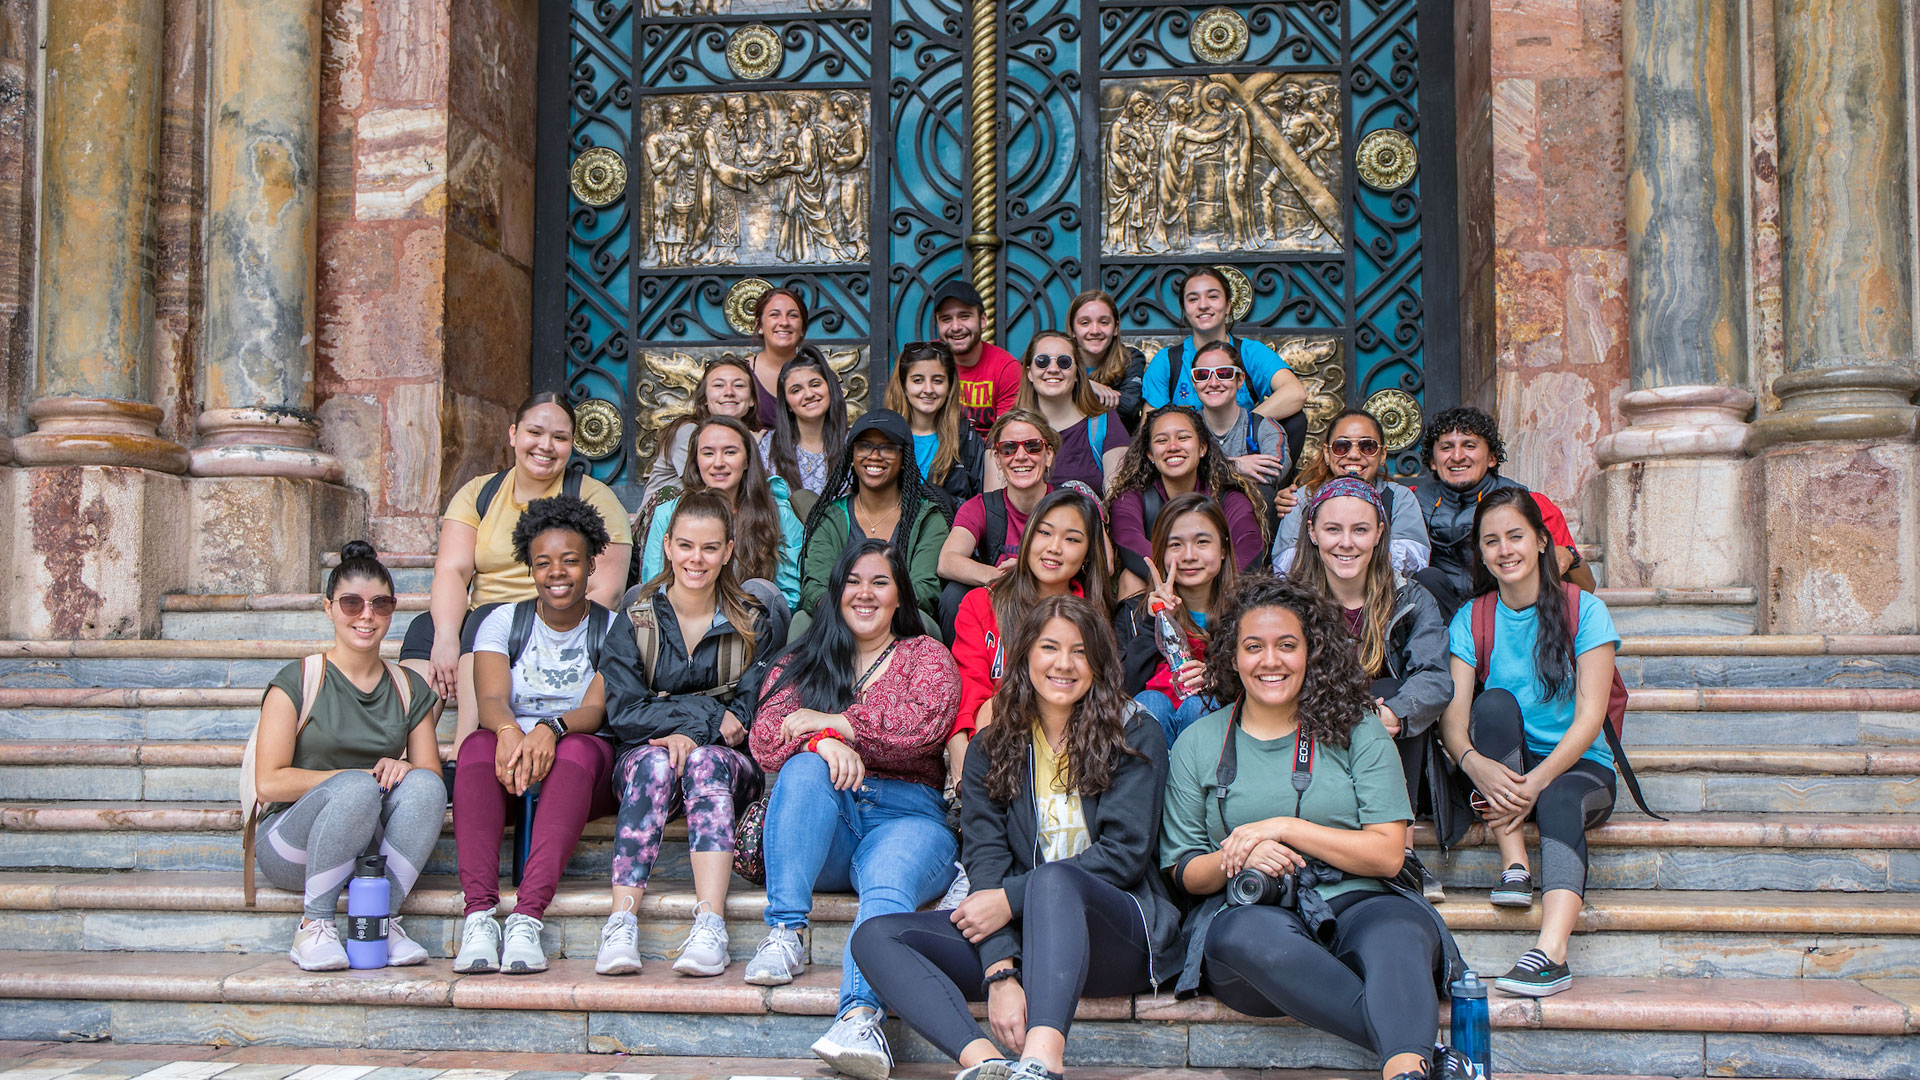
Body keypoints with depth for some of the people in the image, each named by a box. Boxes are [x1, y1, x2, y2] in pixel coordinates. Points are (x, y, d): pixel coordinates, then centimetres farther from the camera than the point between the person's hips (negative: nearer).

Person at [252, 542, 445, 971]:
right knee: (356, 788, -34)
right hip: (292, 843, -3)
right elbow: (269, 783, -8)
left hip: (373, 848, 3)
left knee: (423, 784, -26)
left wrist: (402, 769, -16)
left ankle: (382, 923, -24)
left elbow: (432, 777, 8)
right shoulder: (298, 682, -1)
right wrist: (359, 776, -15)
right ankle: (313, 927, -20)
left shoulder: (410, 690, 12)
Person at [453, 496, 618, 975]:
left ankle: (528, 915, -45)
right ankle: (479, 912, -43)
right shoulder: (503, 621, 10)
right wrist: (508, 729, -33)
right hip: (511, 752, 1)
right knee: (479, 745, -32)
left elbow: (596, 711, -10)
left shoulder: (613, 629, 5)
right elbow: (491, 700, -8)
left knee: (578, 750, -35)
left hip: (588, 773, -1)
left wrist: (551, 728, -33)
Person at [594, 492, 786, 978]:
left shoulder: (756, 624, 6)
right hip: (646, 754, 0)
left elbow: (753, 713, -2)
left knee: (705, 761, -34)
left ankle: (710, 927, -47)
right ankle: (621, 925, -44)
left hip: (730, 763, 0)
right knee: (654, 761, -34)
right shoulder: (635, 619, 5)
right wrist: (708, 715, -15)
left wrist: (687, 732, -18)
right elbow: (622, 712, -5)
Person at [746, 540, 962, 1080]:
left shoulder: (926, 655, 17)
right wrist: (821, 741, -18)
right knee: (805, 767, -31)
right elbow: (766, 738, 5)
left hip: (906, 816, -2)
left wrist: (832, 720, -5)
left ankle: (860, 1016, -58)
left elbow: (926, 721, -6)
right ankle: (785, 934, -35)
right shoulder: (802, 662, 23)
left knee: (888, 883, -34)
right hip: (824, 828, 2)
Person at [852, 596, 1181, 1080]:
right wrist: (1001, 975, -18)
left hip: (1116, 930, -3)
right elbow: (985, 860, -1)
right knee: (875, 936, -18)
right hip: (1019, 936, 4)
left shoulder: (1135, 736, 4)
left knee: (1054, 878, -36)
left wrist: (1012, 898, -13)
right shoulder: (991, 751, 11)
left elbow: (1125, 853, -5)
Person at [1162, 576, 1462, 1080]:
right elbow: (1183, 873, 12)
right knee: (1251, 937, -37)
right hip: (1247, 911, 0)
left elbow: (1388, 854, 3)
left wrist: (1284, 828, -8)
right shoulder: (1197, 744, 14)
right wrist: (1236, 858, -11)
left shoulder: (1357, 730, 11)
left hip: (1354, 904, 0)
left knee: (1401, 931, -35)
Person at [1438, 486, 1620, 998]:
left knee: (1559, 801, -35)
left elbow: (1589, 716, -12)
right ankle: (1514, 867, -30)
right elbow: (1453, 716, -8)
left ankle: (1551, 951, -54)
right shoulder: (1470, 620, 3)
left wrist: (1538, 780, -26)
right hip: (1502, 768, 2)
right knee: (1494, 702, -27)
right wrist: (1475, 763, -32)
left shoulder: (1584, 611, -3)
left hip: (1579, 768, -2)